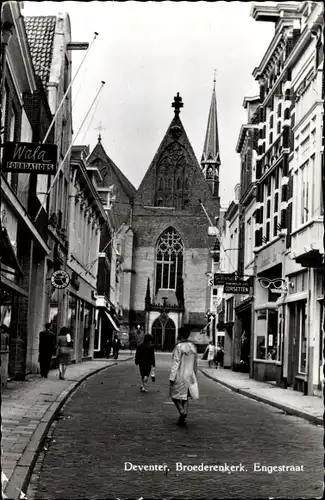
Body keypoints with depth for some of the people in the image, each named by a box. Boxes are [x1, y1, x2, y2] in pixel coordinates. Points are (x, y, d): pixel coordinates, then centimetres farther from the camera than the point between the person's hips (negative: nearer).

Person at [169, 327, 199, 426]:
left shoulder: (178, 347, -15)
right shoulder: (193, 347, 5)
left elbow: (175, 363, -17)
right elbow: (195, 363, 12)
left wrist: (171, 378, -15)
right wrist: (194, 375, 24)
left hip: (179, 375, -6)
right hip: (189, 375, 6)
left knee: (175, 395, 10)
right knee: (185, 397, 14)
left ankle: (182, 412, -11)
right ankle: (183, 418, 9)